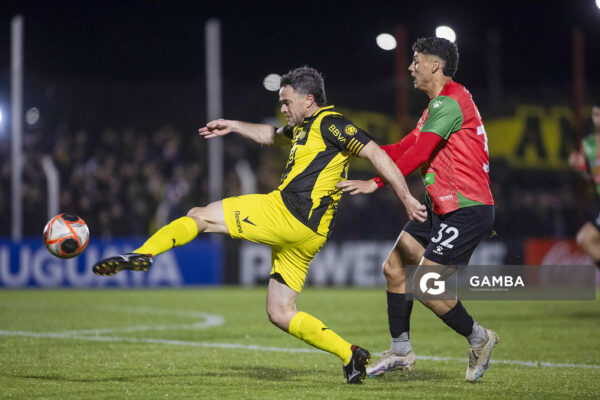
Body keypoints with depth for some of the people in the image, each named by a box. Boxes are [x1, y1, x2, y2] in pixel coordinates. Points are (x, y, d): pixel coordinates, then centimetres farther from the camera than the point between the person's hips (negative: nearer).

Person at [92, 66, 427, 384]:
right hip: (306, 235, 10)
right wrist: (233, 126, 39)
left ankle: (142, 255, -16)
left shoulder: (330, 123, -4)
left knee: (200, 216, -4)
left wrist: (406, 197, -14)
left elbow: (376, 153, -10)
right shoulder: (304, 127, 24)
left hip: (286, 213, -10)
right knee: (280, 313, 10)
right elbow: (273, 136, 45)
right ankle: (350, 355, 6)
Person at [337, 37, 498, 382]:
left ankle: (479, 339, 8)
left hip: (467, 209, -11)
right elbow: (404, 149, 22)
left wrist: (376, 183, -26)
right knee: (394, 267, 9)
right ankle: (401, 352, 17)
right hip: (443, 208, 11)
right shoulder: (439, 105, 19)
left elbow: (419, 154, -23)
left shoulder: (450, 101, -15)